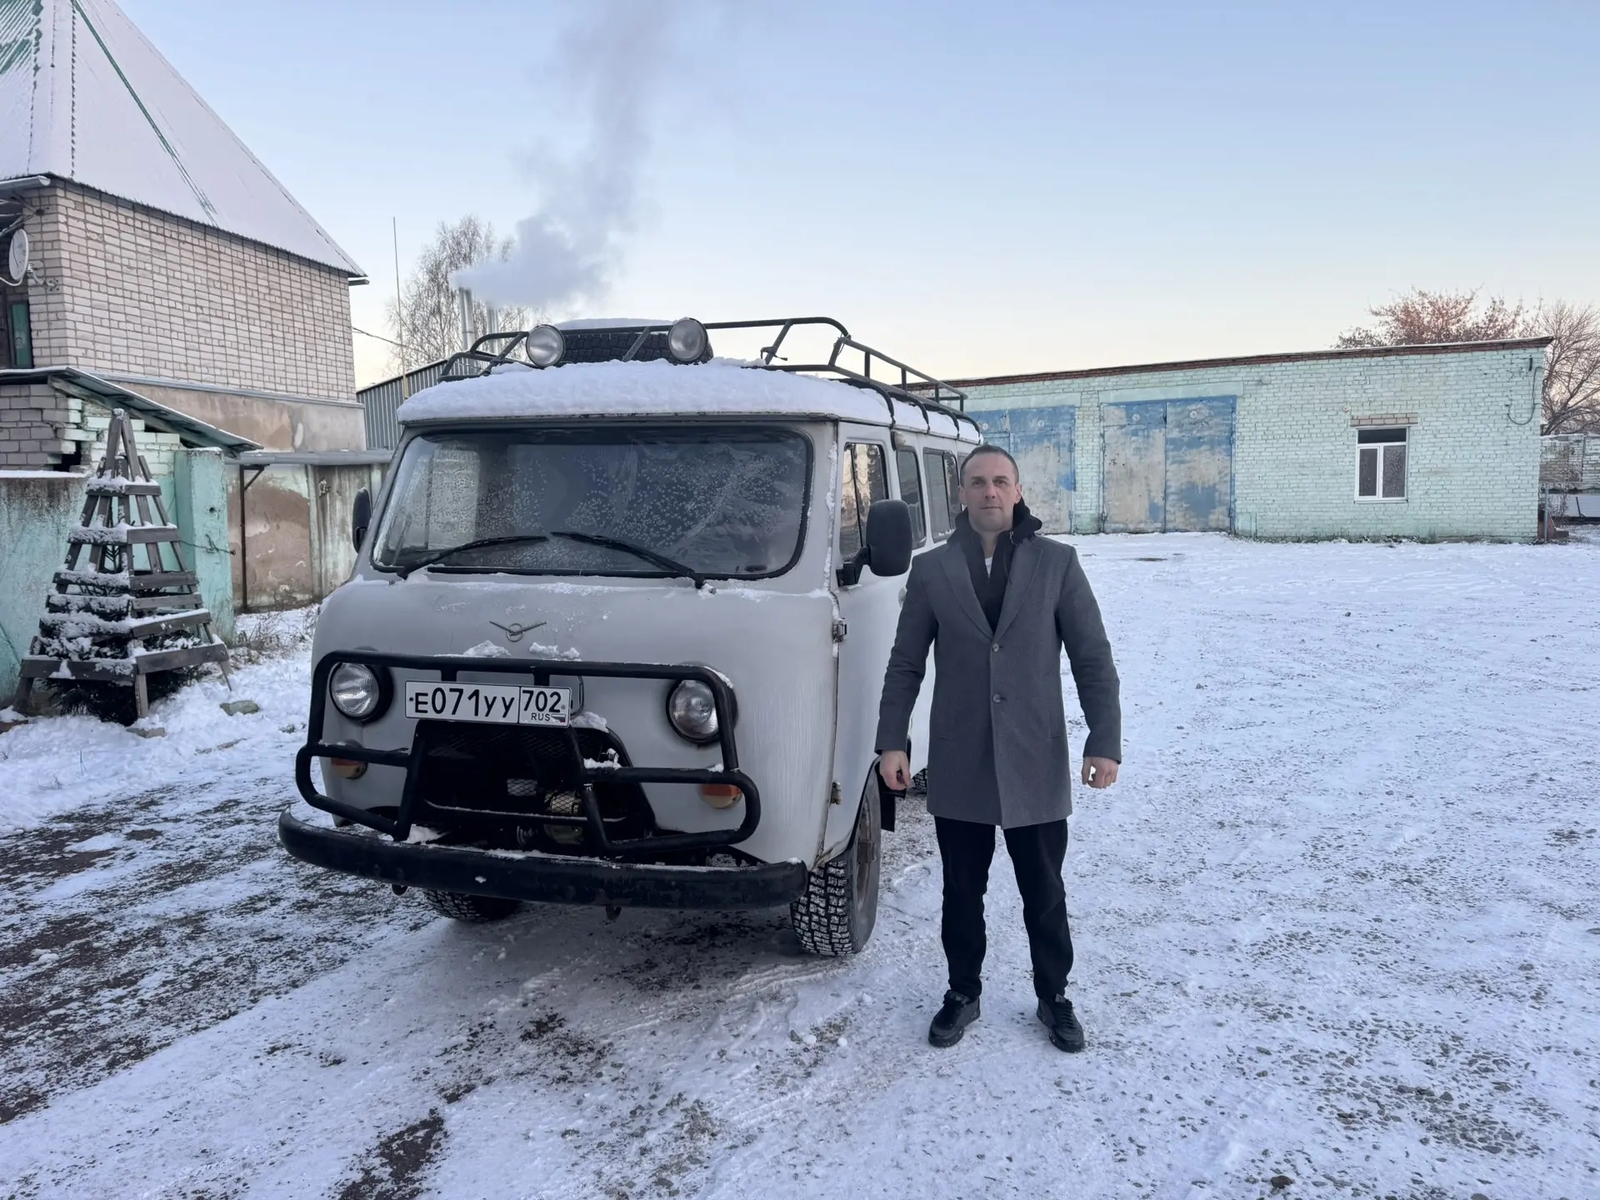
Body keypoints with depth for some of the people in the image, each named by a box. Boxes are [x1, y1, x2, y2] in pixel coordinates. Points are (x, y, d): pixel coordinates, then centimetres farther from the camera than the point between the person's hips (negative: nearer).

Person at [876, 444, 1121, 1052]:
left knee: (1045, 895, 13)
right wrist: (891, 741, -1)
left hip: (1036, 766, -1)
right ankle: (962, 994, 34)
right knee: (962, 893, 14)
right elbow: (905, 665, 5)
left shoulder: (1057, 563, -1)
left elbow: (1093, 658, -1)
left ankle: (1054, 997, 33)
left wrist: (1105, 742, -8)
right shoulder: (931, 570, 2)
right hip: (958, 768, 1)